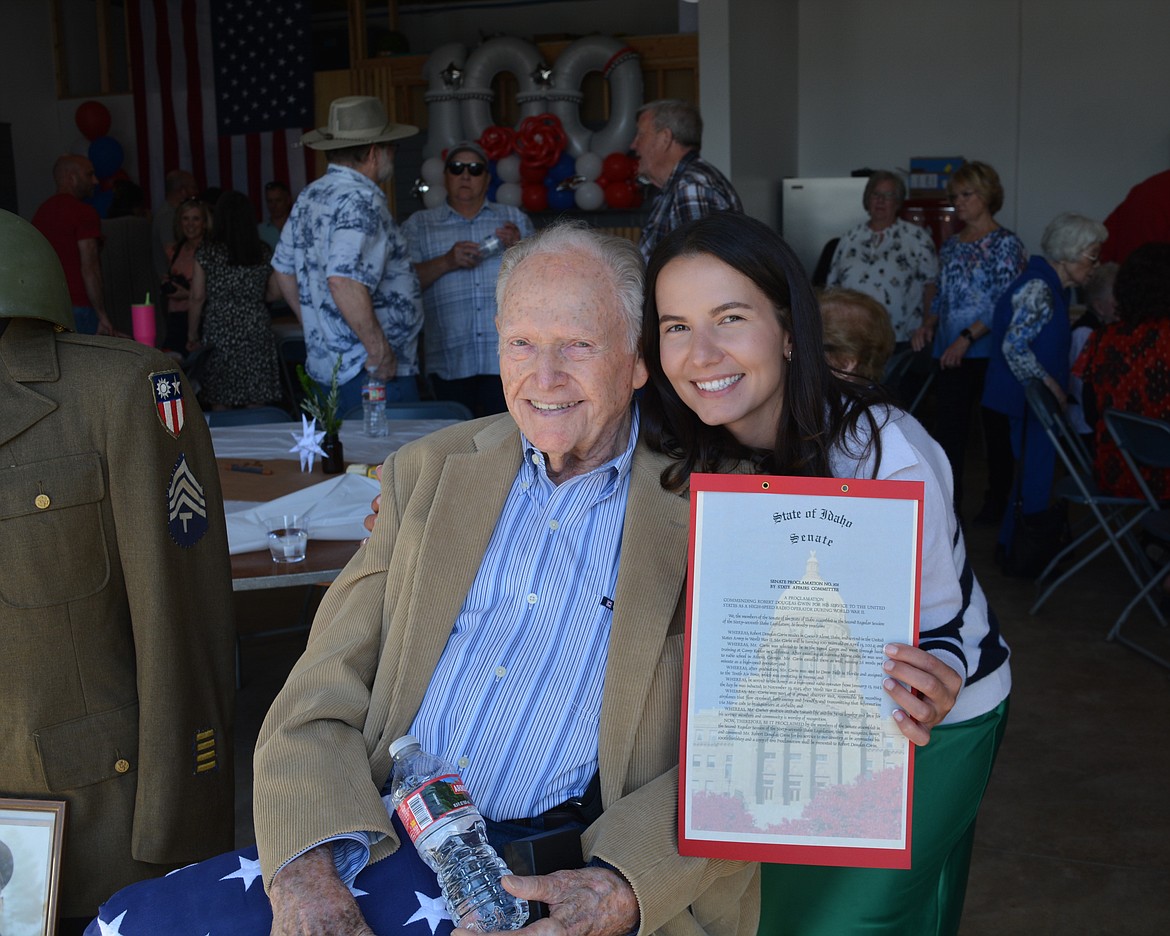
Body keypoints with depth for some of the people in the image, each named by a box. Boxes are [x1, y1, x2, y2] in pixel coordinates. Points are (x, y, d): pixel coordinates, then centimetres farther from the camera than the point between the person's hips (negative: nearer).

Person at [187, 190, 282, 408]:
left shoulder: (207, 253, -4)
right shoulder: (264, 252, 2)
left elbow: (198, 297, -3)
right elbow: (275, 291, 9)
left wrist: (192, 335, 5)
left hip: (219, 333, -2)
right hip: (256, 332, 2)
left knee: (220, 402, 4)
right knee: (256, 405, 4)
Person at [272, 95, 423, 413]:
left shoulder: (309, 197, 12)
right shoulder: (361, 201, -17)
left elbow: (284, 270, 20)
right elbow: (345, 281, -29)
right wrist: (380, 351, -23)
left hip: (323, 363, 10)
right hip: (378, 375, -10)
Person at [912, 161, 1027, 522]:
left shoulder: (1006, 244, -6)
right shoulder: (951, 245, 13)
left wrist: (967, 337, -20)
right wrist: (928, 326, -1)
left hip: (989, 352, -5)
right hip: (951, 354, 5)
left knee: (997, 428, 7)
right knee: (948, 428, -1)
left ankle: (997, 501, 21)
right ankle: (947, 502, 3)